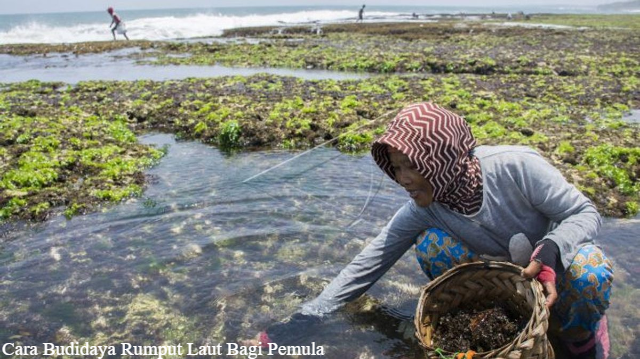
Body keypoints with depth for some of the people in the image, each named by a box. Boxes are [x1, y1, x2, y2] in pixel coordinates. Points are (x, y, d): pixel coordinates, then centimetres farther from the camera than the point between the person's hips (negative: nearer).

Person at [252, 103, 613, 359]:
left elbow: (585, 212, -18)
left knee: (587, 266, -36)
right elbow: (367, 265, -18)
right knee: (431, 243, -24)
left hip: (555, 272, -2)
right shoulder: (421, 213, -19)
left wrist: (549, 252, -42)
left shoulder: (516, 167, -30)